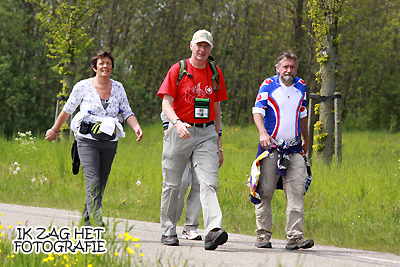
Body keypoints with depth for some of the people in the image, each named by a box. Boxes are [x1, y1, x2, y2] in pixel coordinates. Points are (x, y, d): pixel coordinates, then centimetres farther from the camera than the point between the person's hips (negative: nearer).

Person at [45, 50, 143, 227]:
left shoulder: (118, 88, 8)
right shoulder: (83, 86, -1)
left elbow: (127, 113, 8)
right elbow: (67, 110, 9)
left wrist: (136, 127, -12)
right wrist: (54, 130, 17)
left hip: (109, 143, 4)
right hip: (87, 141, -4)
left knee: (101, 185, 5)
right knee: (93, 181, -19)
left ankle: (87, 221, 22)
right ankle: (98, 223, -27)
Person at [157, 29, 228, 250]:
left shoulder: (216, 73, 11)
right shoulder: (177, 70, -1)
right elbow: (166, 102, -8)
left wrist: (217, 136, 15)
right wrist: (177, 123, -26)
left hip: (206, 134, 2)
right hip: (180, 131, -2)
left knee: (208, 182, -13)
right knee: (172, 184, 7)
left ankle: (213, 231, -26)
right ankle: (168, 230, 20)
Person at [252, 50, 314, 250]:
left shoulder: (300, 87, 12)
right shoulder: (268, 86, -1)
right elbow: (257, 111, -10)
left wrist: (306, 141, 32)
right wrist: (263, 132, -27)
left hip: (294, 149, 3)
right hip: (271, 146, -3)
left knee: (296, 192, -8)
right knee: (265, 192, 0)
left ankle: (295, 237, -10)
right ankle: (263, 235, 10)